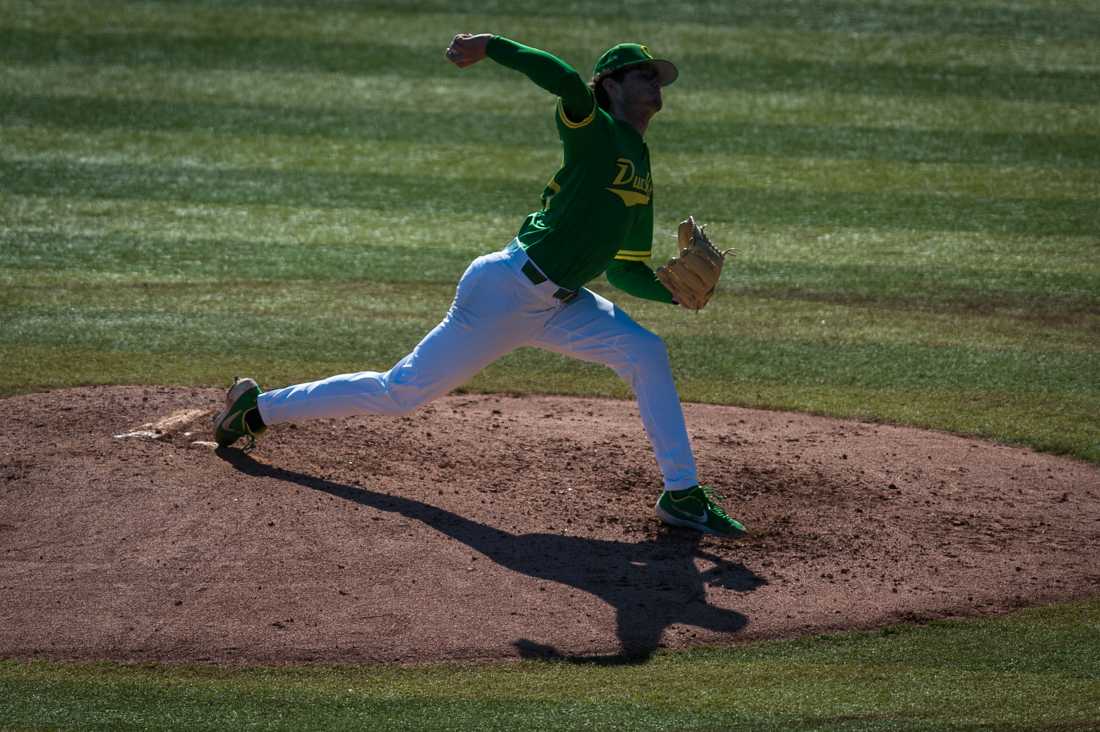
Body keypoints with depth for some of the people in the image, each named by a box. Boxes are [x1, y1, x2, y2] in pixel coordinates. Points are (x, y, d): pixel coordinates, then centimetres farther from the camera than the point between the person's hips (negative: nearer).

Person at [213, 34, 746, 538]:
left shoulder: (640, 178, 16)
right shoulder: (593, 131, -9)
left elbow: (626, 272, 18)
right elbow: (564, 80, -31)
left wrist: (677, 292, 1)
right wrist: (491, 47, -32)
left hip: (556, 305, 8)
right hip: (506, 290, -8)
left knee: (645, 353, -11)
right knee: (401, 393, 1)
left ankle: (681, 493, -7)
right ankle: (259, 407, 18)